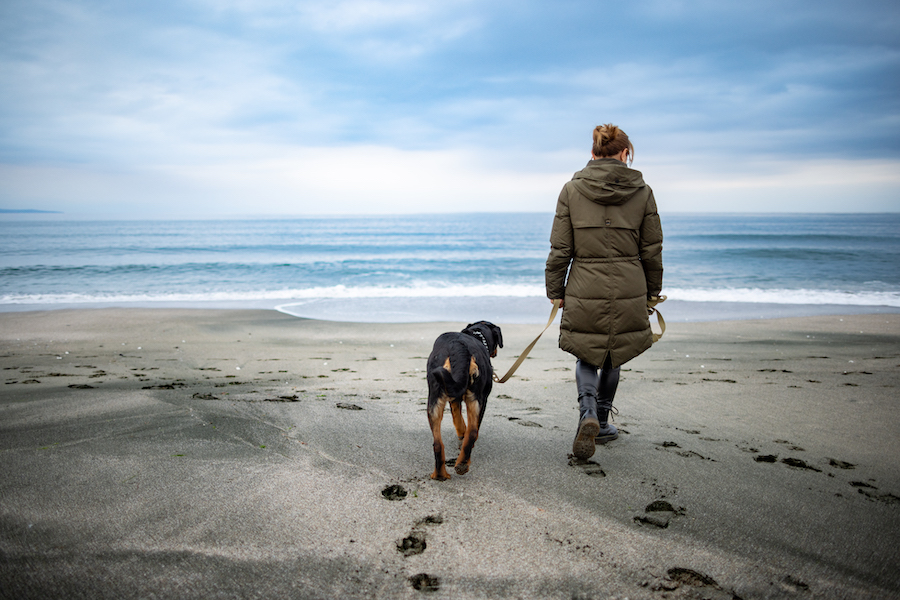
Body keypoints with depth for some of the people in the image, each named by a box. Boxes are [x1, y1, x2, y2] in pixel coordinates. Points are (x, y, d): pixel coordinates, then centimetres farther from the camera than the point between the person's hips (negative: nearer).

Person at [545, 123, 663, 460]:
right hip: (628, 291, 1)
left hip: (584, 290, -1)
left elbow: (560, 249, -3)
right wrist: (652, 293, 15)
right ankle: (601, 423, 30)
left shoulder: (572, 190, -4)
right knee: (613, 357, 20)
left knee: (586, 356, 16)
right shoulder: (642, 192, -2)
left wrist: (555, 290, 8)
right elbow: (652, 251, 3)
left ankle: (589, 414, -9)